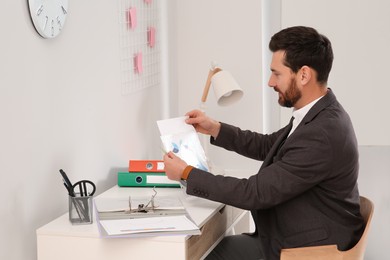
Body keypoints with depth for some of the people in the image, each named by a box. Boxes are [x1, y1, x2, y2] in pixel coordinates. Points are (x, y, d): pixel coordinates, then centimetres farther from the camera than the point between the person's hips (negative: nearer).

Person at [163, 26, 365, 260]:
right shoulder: (319, 115, 1)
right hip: (297, 237, 9)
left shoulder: (321, 135, -29)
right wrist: (215, 128, 9)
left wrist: (186, 173, -16)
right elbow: (267, 146, 18)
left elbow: (255, 193, -25)